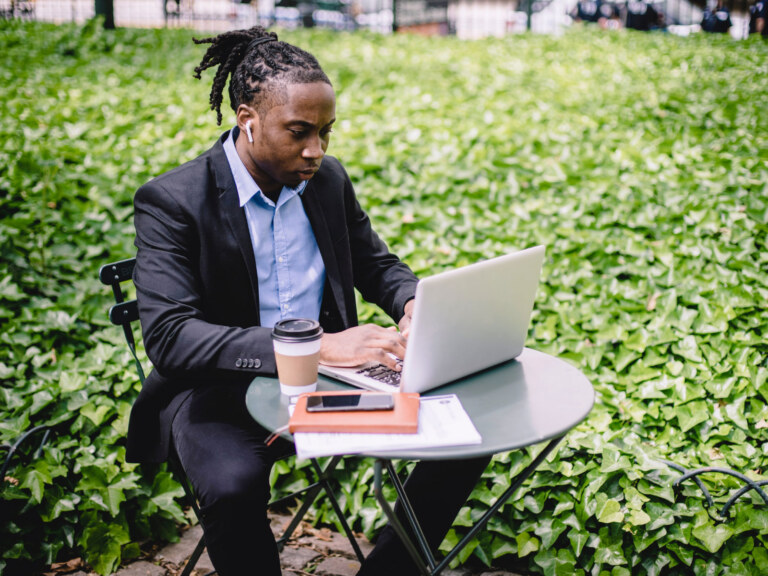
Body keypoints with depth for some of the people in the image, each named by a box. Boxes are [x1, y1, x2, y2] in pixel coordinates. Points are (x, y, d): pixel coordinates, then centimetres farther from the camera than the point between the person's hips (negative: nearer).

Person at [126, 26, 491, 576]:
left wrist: (414, 304, -10)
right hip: (220, 390, -5)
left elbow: (378, 263, 16)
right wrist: (315, 346, -35)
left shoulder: (329, 179, 3)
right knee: (234, 484, -37)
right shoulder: (171, 201, -14)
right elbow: (168, 335, -25)